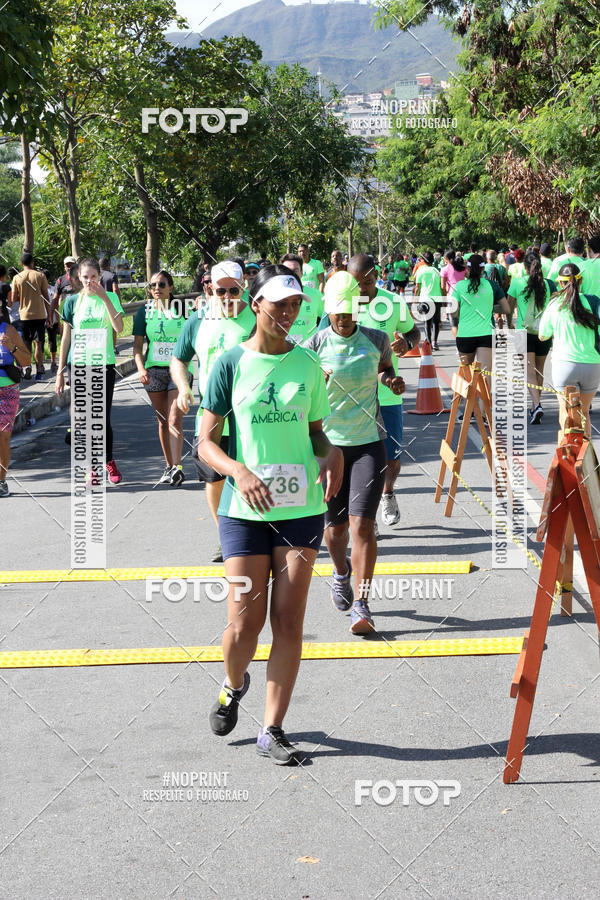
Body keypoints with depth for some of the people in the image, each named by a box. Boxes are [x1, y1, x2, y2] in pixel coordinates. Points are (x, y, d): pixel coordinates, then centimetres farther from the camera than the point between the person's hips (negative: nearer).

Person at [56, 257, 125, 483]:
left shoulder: (110, 297, 3)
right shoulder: (73, 301, 4)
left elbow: (119, 328, -12)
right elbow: (66, 337, 7)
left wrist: (104, 298, -16)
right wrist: (60, 371, 6)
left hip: (104, 363, -1)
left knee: (103, 416, 1)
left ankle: (108, 462, 19)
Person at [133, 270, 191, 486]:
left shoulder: (181, 310, 0)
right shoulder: (144, 311, 4)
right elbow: (138, 344, 4)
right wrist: (140, 368, -10)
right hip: (154, 371, 2)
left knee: (175, 419, -13)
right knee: (162, 420, 9)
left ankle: (176, 467, -18)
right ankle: (169, 466, 18)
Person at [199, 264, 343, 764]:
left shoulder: (307, 365, 7)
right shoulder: (232, 363, -2)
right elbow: (207, 442, -2)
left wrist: (331, 455, -7)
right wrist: (239, 471, -21)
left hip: (301, 508, 2)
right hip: (245, 511, -2)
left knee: (289, 622, 1)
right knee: (244, 625, -2)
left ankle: (272, 730, 12)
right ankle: (234, 686, 33)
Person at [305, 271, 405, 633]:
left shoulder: (376, 340, 1)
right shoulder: (314, 345, -4)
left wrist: (390, 380, -1)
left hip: (368, 444, 0)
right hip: (327, 444, 0)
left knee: (362, 524, -11)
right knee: (335, 525, 10)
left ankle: (361, 604, -6)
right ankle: (342, 573, 42)